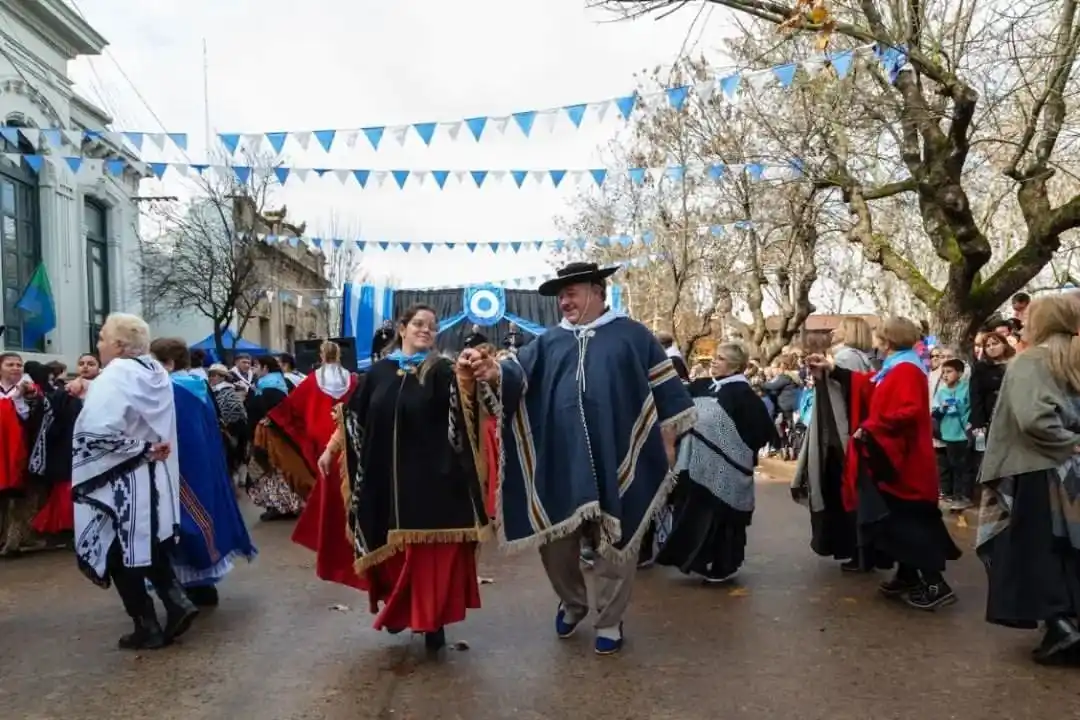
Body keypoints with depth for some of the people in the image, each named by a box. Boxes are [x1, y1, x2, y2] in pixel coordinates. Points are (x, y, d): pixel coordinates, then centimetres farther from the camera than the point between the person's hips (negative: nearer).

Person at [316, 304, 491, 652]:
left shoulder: (441, 370, -2)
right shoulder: (379, 371, 6)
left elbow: (461, 411, -21)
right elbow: (354, 415, 13)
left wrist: (466, 383, -42)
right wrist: (330, 450, 11)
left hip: (430, 478, -3)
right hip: (386, 477, 3)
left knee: (430, 553, -1)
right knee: (392, 551, 11)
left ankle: (433, 621, 12)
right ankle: (399, 611, 31)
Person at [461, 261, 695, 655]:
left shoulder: (632, 335, 4)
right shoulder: (549, 341, 10)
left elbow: (664, 387, 5)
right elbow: (519, 373, -6)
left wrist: (668, 438, 0)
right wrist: (493, 372, -27)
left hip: (617, 462, -2)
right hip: (560, 463, 3)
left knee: (615, 543, 7)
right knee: (555, 543, 10)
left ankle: (609, 621, 27)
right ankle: (572, 603, 37)